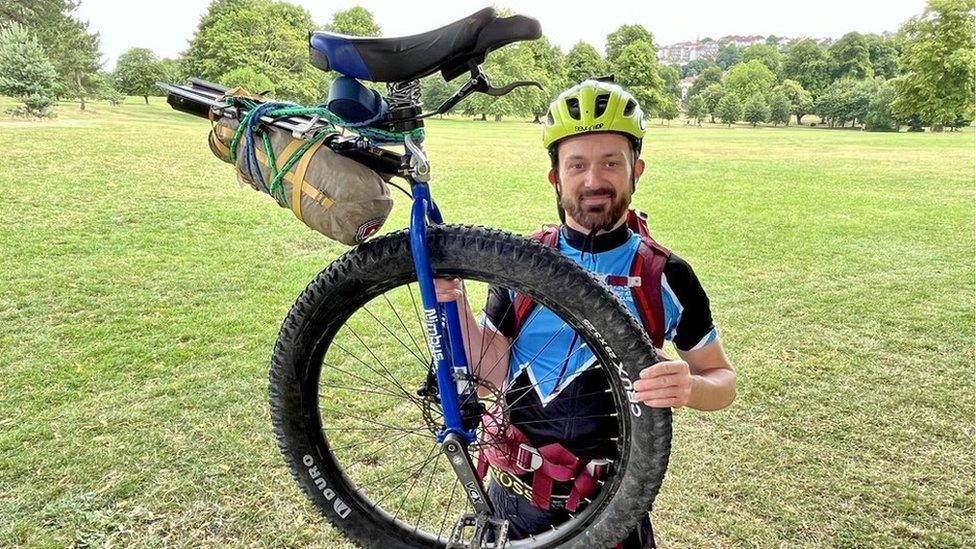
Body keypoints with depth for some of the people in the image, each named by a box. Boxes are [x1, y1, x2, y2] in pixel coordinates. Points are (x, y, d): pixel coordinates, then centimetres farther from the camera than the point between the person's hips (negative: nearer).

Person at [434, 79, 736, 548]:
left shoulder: (666, 277, -9)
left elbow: (723, 380, -2)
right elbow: (495, 373, -6)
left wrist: (689, 387, -24)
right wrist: (456, 306, -22)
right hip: (515, 492, 1)